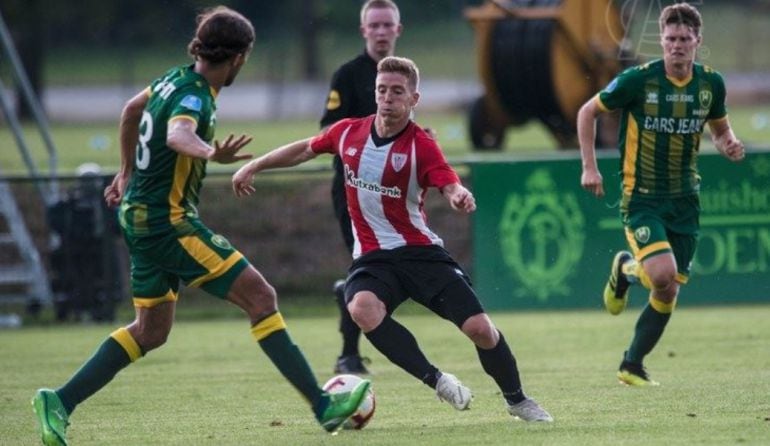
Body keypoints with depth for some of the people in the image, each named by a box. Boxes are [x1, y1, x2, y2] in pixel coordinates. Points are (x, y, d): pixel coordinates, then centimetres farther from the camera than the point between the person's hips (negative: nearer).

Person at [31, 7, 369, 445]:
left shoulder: (178, 80, 8)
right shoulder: (194, 96, -20)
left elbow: (132, 110, 27)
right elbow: (177, 135, -44)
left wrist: (127, 172, 37)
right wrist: (211, 154, -64)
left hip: (142, 216, 10)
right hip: (169, 223, -10)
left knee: (151, 331, 16)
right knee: (261, 296, -9)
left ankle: (60, 402, 10)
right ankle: (323, 405, -10)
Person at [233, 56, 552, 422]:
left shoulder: (421, 145, -11)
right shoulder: (349, 132, 1)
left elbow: (450, 186, -26)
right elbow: (306, 149, 19)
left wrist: (460, 196, -50)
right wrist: (253, 166, 21)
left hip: (420, 251, -2)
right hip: (372, 256, 2)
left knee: (480, 328, -11)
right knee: (362, 308, -33)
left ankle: (517, 400, 18)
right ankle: (437, 380, -21)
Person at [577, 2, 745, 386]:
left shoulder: (710, 84, 0)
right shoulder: (638, 80, -13)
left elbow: (720, 129, 17)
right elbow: (587, 112, 0)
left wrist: (729, 146, -6)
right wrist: (589, 167, -6)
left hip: (684, 200, 4)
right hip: (641, 196, -4)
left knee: (668, 293, 5)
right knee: (663, 274, -24)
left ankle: (632, 366, 22)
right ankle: (625, 269, 12)